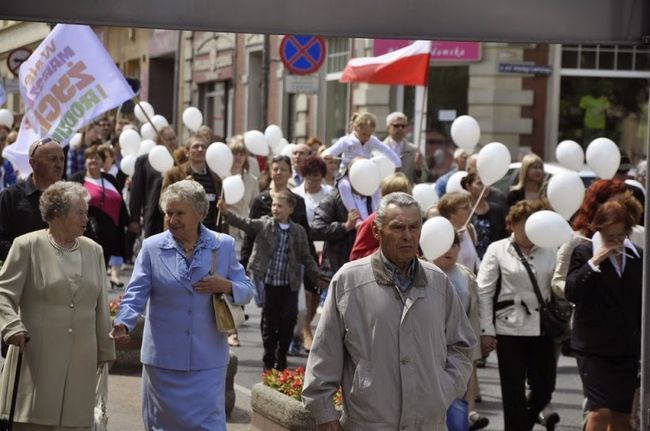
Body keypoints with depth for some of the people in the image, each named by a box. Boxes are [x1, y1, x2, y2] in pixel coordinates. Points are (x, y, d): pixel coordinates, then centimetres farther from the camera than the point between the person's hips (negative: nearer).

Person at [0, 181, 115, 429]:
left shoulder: (94, 250, 14)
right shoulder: (27, 246, 0)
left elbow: (100, 305, 17)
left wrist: (104, 350, 17)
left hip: (80, 360, 4)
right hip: (38, 357, -4)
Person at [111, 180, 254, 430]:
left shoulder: (223, 245, 3)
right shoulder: (152, 247, 0)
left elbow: (246, 292, 7)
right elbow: (136, 294, -8)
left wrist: (226, 286, -15)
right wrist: (123, 324, -26)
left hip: (207, 360, 0)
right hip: (164, 360, 0)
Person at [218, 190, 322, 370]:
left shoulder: (298, 231, 2)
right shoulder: (264, 224, 0)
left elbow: (307, 258, 8)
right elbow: (244, 223, -12)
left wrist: (317, 278, 4)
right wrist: (226, 213, -27)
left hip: (289, 285, 1)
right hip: (268, 282, -1)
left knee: (288, 321, 3)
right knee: (269, 321, 6)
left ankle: (281, 360, 18)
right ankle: (269, 361, 16)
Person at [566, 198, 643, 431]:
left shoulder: (637, 258, 7)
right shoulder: (584, 253, -4)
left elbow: (642, 305, 14)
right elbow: (571, 293, -17)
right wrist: (594, 262, -22)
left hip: (627, 348, 4)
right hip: (594, 347, -4)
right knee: (600, 411, -14)